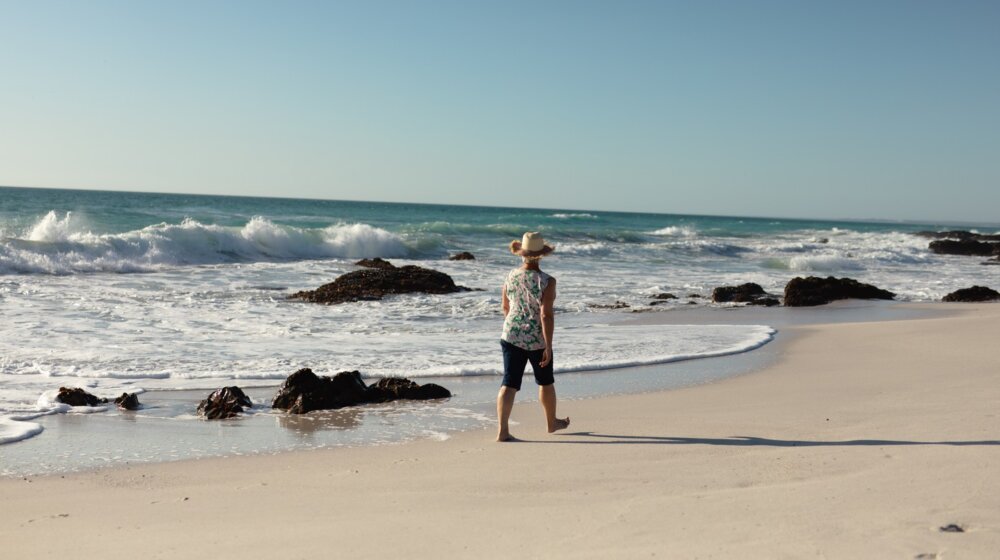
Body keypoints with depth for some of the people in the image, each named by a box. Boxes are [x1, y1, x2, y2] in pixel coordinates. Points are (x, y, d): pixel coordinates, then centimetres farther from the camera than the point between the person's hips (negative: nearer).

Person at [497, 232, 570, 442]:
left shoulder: (510, 277, 0)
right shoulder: (546, 281, -15)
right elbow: (546, 315, -19)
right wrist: (548, 346, -15)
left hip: (511, 337, 3)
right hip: (537, 340, -3)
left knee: (509, 384, 1)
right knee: (545, 382, 18)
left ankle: (502, 430, -10)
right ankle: (552, 422, 37)